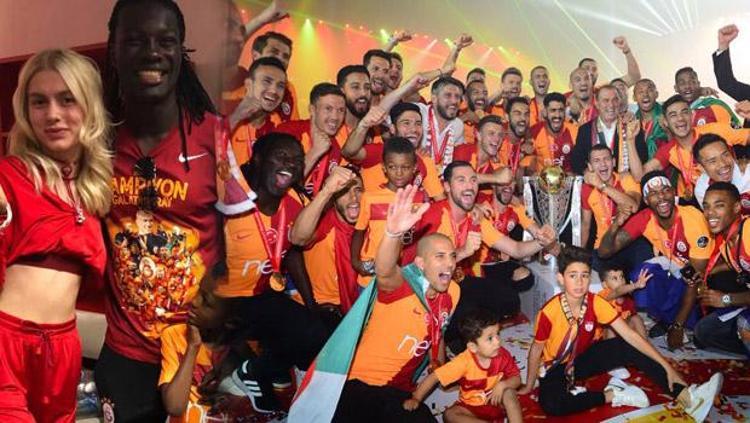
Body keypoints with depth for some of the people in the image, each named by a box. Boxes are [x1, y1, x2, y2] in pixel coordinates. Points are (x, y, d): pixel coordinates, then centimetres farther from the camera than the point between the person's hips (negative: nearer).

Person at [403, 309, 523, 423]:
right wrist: (415, 399, -26)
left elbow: (517, 379, -10)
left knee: (509, 392, -30)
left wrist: (502, 384, -31)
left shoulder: (503, 355, -18)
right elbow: (434, 377, -24)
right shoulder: (464, 361, -26)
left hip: (497, 402, 0)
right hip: (471, 407, 0)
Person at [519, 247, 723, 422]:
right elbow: (537, 349, -14)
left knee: (627, 347, -20)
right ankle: (611, 394, -19)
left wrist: (667, 366, -22)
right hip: (556, 367, -4)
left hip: (584, 358, 4)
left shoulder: (596, 303, -18)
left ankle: (687, 398, -23)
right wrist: (529, 385, -5)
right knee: (550, 403, -36)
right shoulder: (549, 312, -29)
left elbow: (630, 335, -18)